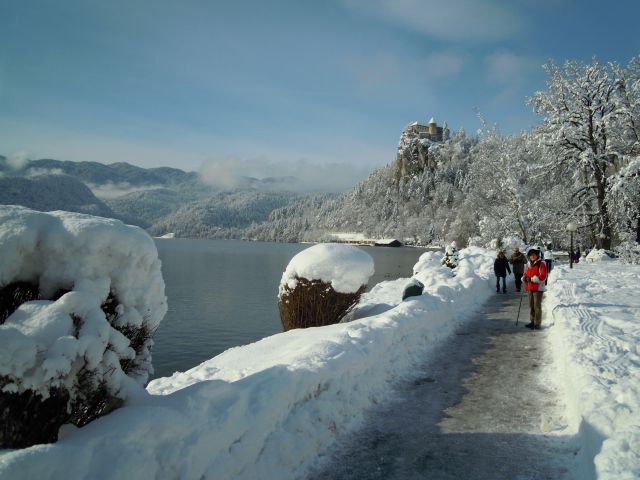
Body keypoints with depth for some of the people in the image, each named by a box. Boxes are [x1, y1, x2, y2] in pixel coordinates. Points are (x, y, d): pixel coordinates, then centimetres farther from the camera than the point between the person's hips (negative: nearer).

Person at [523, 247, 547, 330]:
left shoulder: (541, 264, -9)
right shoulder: (528, 265, 13)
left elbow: (543, 277, -16)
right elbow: (525, 274, 22)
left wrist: (532, 279, -21)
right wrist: (524, 278, -1)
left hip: (538, 288, -7)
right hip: (529, 288, 7)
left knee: (537, 306, -4)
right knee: (531, 306, 14)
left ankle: (537, 324, 1)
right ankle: (532, 321, 24)